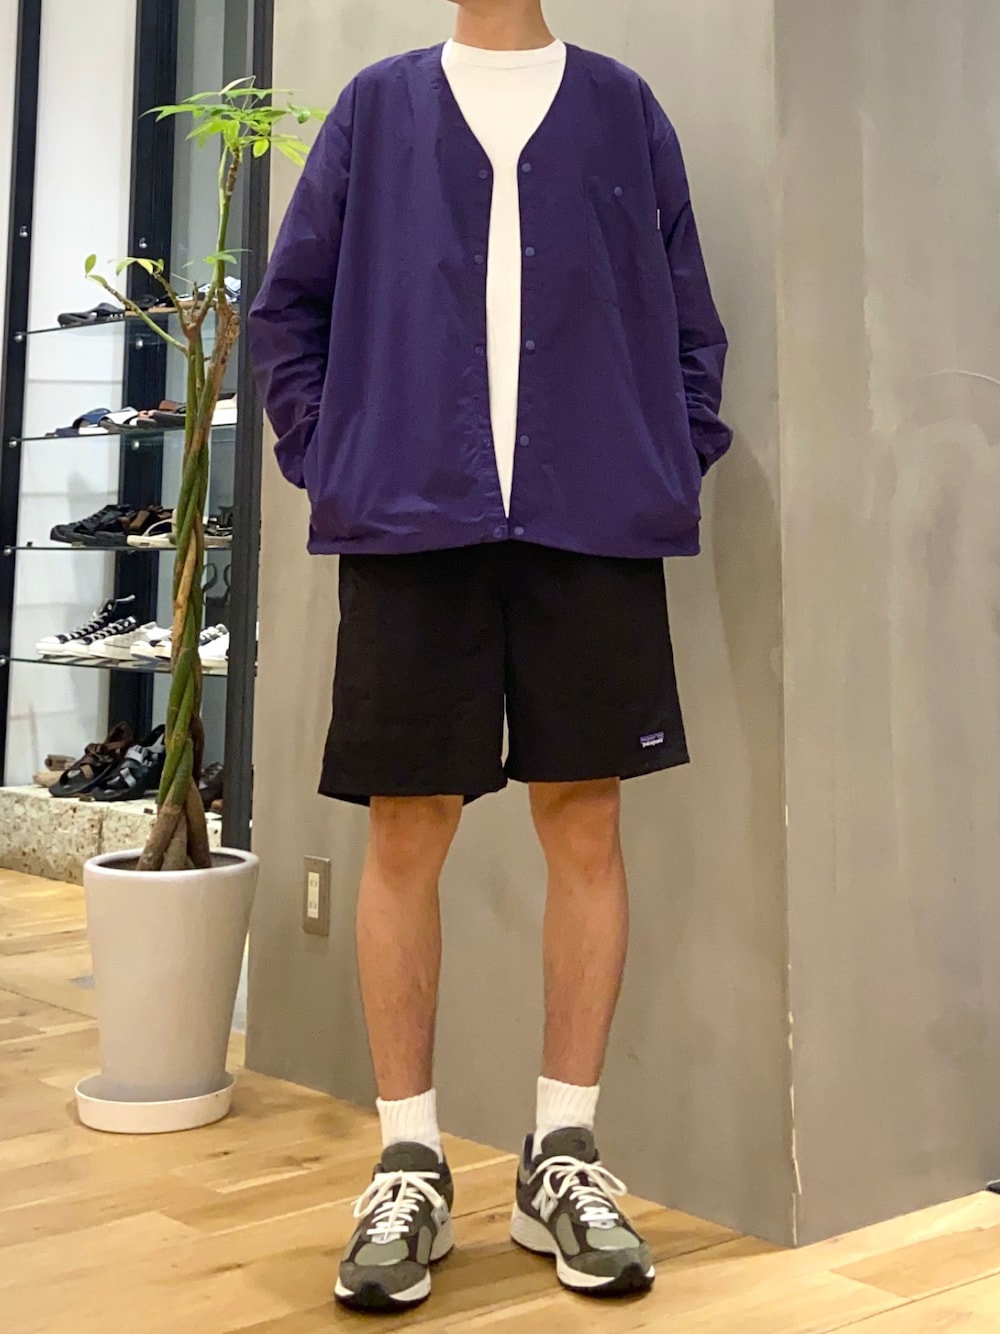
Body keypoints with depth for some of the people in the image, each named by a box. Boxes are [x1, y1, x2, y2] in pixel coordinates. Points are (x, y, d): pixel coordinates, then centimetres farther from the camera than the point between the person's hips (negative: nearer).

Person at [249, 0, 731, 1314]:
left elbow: (689, 320, 14)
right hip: (411, 519, 0)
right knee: (406, 833, 0)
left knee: (584, 826, 2)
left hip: (596, 522, 1)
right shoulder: (375, 107, 14)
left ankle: (565, 1160, 15)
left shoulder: (623, 108, 14)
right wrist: (327, 459, 2)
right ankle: (410, 1167, 13)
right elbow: (288, 304, 13)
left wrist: (678, 465, 2)